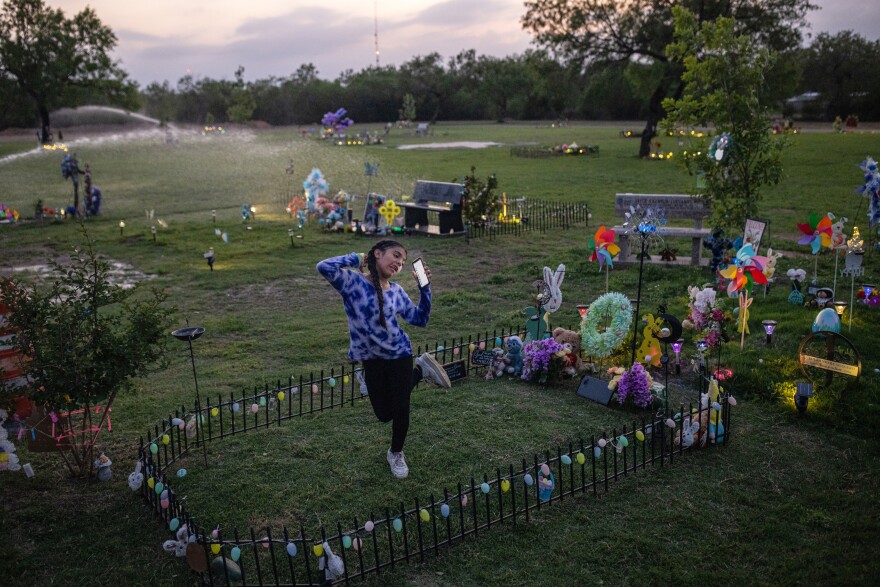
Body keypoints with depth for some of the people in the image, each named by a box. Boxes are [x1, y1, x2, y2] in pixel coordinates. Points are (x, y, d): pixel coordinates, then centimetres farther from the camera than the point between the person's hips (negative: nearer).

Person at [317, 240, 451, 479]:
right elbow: (325, 267, -32)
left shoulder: (396, 292, -2)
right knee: (383, 413, 12)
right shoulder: (353, 281, -15)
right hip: (371, 359, -1)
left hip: (399, 354, 2)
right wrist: (356, 258, -19)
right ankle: (419, 371, 34)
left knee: (400, 410, 3)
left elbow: (420, 319, 5)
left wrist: (424, 287, -3)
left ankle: (396, 454, 33)